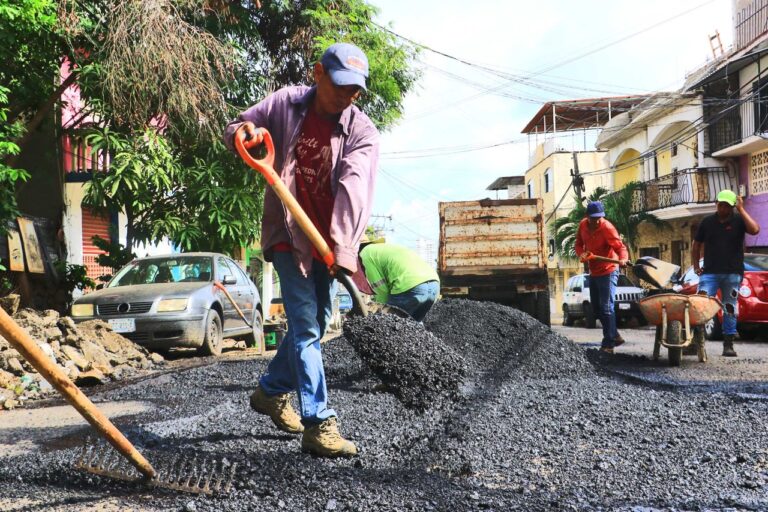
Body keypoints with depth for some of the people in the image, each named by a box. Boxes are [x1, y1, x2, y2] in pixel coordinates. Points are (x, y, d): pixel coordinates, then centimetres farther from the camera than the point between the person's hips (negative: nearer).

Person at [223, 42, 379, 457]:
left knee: (314, 324, 14)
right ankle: (318, 424, -9)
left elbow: (354, 187, -23)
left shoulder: (362, 131, -7)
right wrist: (243, 131, -17)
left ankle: (271, 391, 38)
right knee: (306, 326, -11)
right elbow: (234, 129, 9)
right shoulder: (285, 103, -4)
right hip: (287, 233, -3)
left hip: (327, 239, 3)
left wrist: (344, 248, -35)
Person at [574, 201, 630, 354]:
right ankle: (614, 336, 30)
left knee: (606, 308, -12)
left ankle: (608, 344, -8)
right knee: (596, 307, 16)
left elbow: (620, 246, -27)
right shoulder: (583, 225, -2)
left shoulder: (607, 227, -21)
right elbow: (579, 244, 8)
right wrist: (582, 253, -14)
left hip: (608, 272, -8)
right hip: (593, 272, 8)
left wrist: (623, 259, -48)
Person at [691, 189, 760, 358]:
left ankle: (728, 345, 13)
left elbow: (755, 230, -19)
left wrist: (741, 210, -15)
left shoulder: (739, 220, 2)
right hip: (709, 272, 1)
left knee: (730, 309, 5)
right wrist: (695, 265, 5)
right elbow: (696, 245, 15)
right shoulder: (707, 221, 7)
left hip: (732, 274, 0)